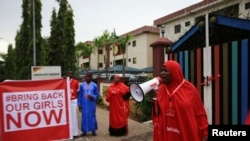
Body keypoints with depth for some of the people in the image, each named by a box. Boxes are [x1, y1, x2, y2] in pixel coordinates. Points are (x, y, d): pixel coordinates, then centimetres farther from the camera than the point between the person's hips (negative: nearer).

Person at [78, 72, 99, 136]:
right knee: (84, 117, 7)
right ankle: (84, 131, 18)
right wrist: (79, 104, 2)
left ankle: (93, 130, 21)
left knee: (92, 116, 8)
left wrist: (92, 97, -19)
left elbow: (97, 95, 1)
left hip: (92, 104, -1)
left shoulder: (94, 85, -3)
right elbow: (80, 95, 5)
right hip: (84, 104, 1)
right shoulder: (82, 85, 2)